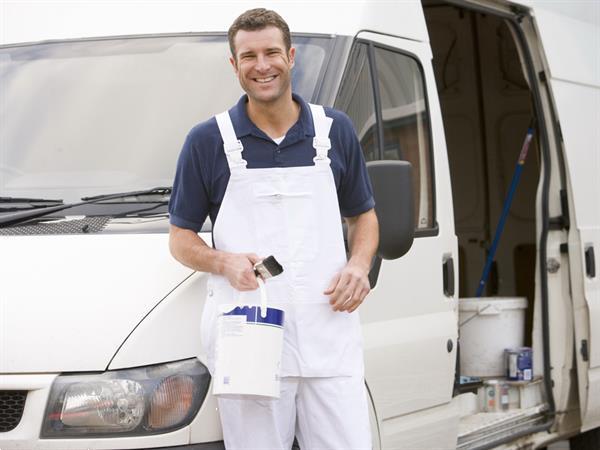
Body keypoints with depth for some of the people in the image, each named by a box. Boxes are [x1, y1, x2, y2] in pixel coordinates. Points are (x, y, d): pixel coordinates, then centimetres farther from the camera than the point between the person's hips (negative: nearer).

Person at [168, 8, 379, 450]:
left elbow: (363, 214, 20)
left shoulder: (335, 129, 10)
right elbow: (180, 237, 8)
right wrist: (224, 262, -13)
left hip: (329, 337, 2)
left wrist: (359, 265, -1)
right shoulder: (208, 140, 3)